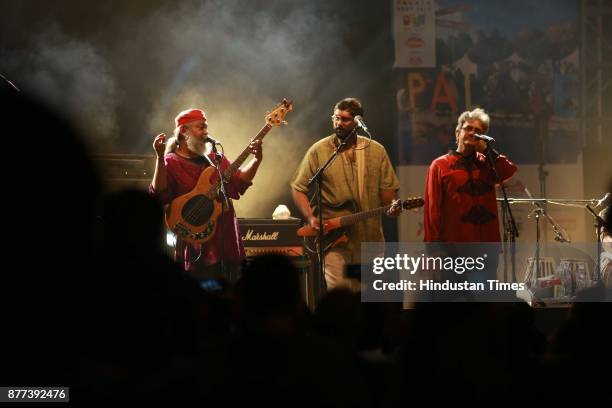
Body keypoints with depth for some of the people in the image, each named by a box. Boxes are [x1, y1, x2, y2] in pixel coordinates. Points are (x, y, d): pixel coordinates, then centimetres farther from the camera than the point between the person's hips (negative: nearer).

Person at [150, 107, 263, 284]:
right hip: (198, 248, -6)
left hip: (227, 245, 6)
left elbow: (239, 182, 11)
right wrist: (160, 158, -28)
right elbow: (160, 194, -17)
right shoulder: (171, 163, -2)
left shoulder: (216, 159, 16)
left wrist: (256, 160, -4)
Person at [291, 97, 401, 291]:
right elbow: (298, 188, 4)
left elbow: (387, 188, 9)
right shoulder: (319, 151, 1)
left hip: (370, 238, 3)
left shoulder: (376, 151, 8)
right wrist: (311, 218, -10)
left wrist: (392, 205, -13)